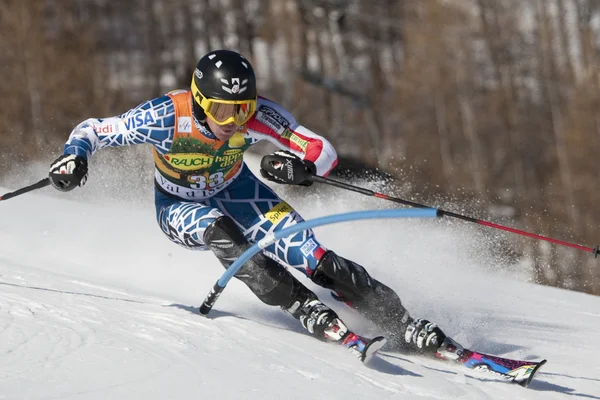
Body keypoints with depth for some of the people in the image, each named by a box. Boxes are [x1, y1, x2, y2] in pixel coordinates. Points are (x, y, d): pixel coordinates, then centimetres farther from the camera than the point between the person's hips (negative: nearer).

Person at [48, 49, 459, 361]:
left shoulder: (259, 115, -30)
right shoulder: (166, 117, -34)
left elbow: (325, 152, -27)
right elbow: (93, 129, -22)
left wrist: (300, 166, -49)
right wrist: (75, 156, -43)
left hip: (234, 192, 1)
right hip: (179, 207, -1)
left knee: (315, 257, -16)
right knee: (220, 231, -36)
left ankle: (404, 327, -10)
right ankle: (308, 311, -29)